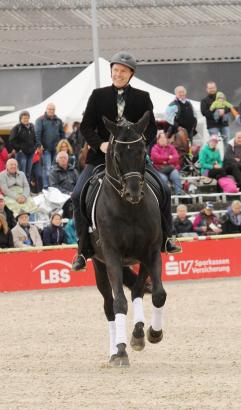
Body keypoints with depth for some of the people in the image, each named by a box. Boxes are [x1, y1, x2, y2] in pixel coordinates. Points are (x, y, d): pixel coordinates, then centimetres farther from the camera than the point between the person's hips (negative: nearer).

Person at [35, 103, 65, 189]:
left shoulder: (58, 121, 14)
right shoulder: (41, 120, 1)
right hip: (46, 148, -4)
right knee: (47, 168, -9)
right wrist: (39, 145, -17)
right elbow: (37, 133, -6)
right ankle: (46, 187, -7)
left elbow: (62, 133, 19)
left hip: (57, 148, 4)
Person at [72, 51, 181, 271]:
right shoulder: (98, 96, 4)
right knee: (78, 195, -18)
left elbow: (151, 129, 3)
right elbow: (86, 126, 2)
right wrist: (100, 144, -17)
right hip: (102, 155, 0)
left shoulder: (142, 98, 5)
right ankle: (83, 249, -8)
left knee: (164, 190, -13)